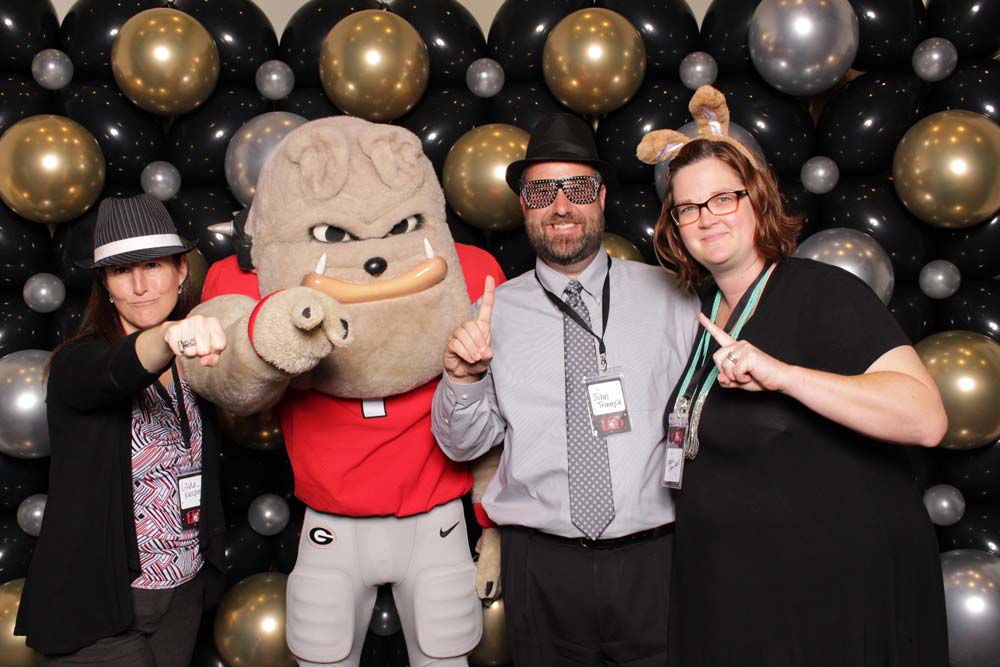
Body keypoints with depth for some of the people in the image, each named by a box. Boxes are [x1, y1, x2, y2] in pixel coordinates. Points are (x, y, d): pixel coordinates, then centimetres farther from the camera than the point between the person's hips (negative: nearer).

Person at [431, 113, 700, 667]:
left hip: (653, 561, 0)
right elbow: (463, 445, 5)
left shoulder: (667, 295, 2)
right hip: (541, 568, 0)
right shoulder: (495, 312, 2)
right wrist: (463, 378, -13)